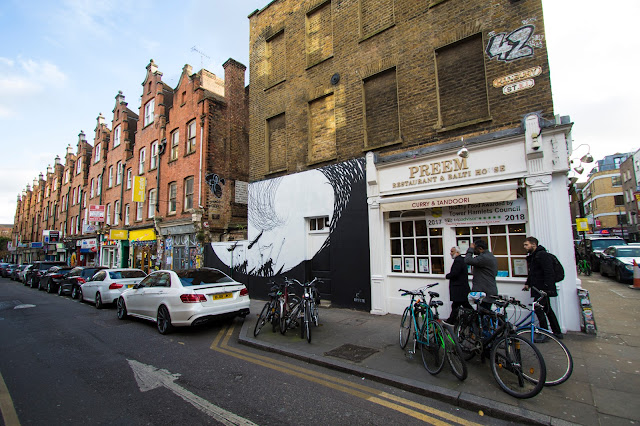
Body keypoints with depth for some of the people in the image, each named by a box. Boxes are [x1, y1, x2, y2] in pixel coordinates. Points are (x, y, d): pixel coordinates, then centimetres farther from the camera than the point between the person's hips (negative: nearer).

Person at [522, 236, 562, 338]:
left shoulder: (542, 255, -15)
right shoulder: (532, 256, 16)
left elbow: (549, 272, -21)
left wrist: (547, 287, -25)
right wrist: (528, 283, 17)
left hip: (543, 289, -10)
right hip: (538, 289, 10)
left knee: (539, 309, -9)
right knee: (547, 309, 15)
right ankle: (557, 332, 25)